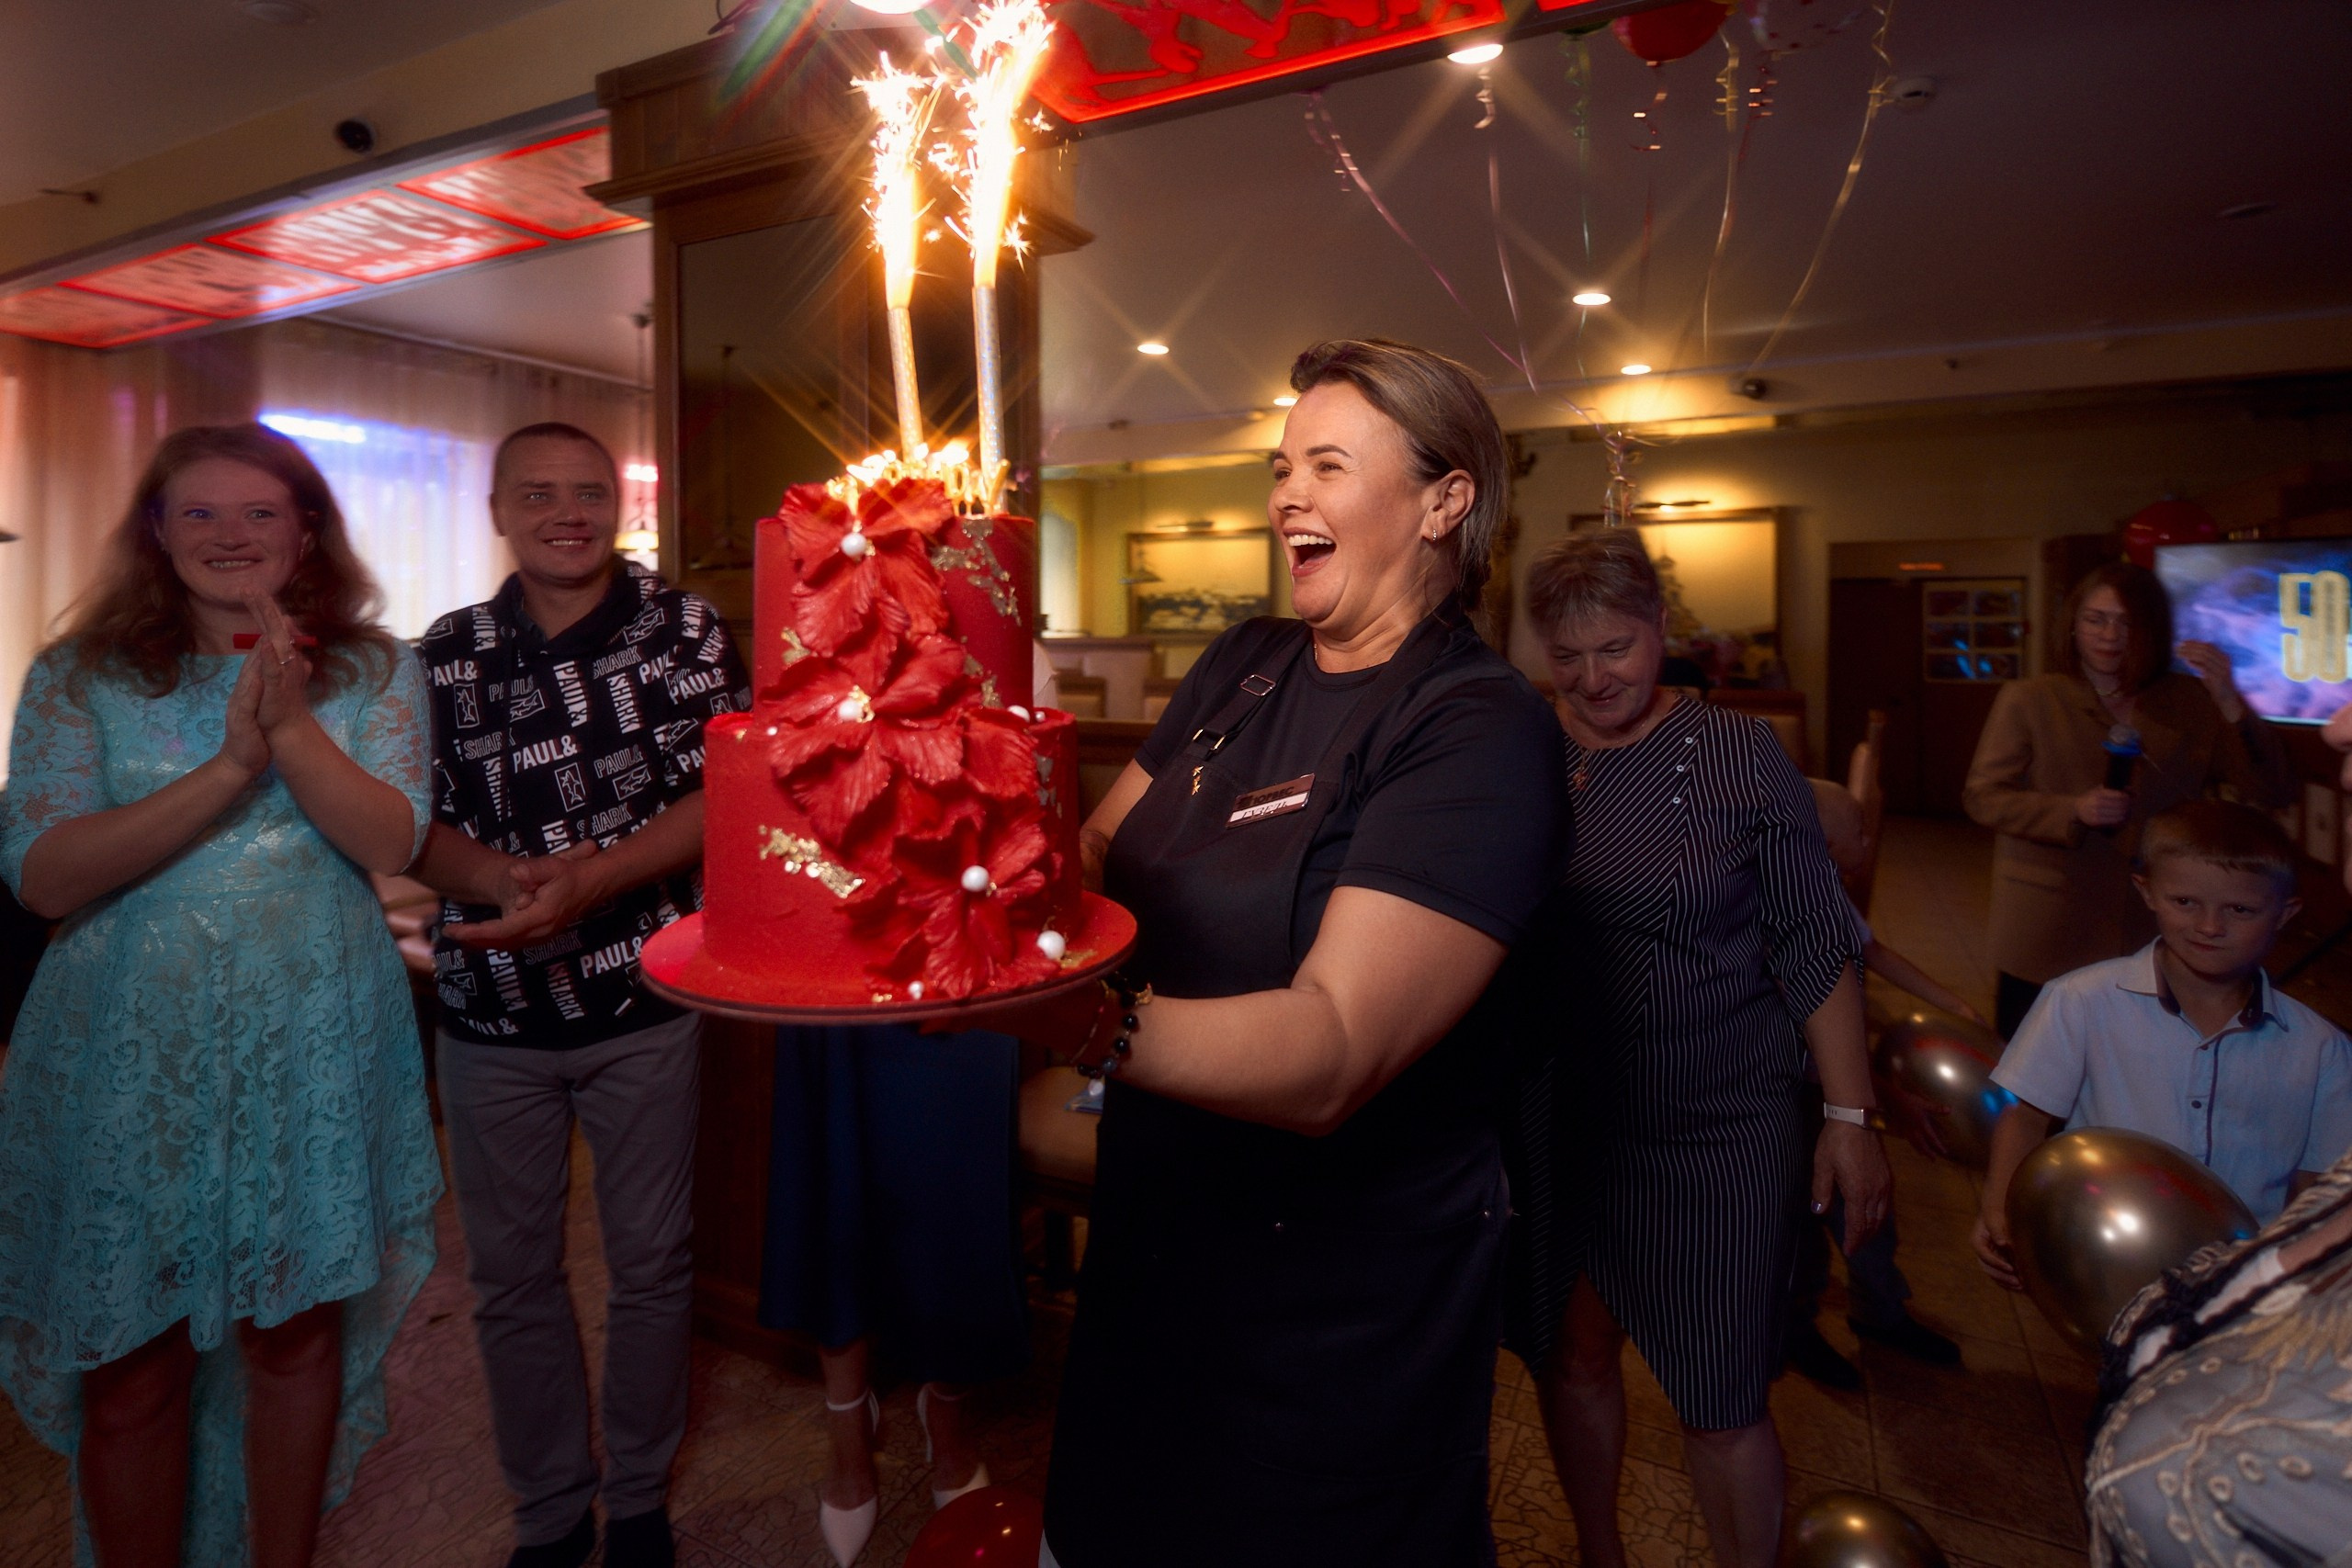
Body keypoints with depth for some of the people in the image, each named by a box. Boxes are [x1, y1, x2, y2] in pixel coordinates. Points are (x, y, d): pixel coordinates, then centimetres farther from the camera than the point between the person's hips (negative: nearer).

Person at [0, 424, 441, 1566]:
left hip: (311, 1045, 0)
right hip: (128, 1051, 0)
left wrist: (289, 723, -20)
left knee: (296, 1334, 12)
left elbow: (390, 842, -8)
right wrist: (231, 765, -19)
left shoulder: (371, 671, 3)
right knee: (132, 1366, 8)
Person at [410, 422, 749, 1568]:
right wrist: (507, 879, -19)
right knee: (512, 1278, 15)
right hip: (490, 1012, 3)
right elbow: (411, 823, 2)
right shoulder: (447, 651, 4)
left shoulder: (687, 631, -3)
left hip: (646, 1002, -2)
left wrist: (588, 883, -24)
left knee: (651, 1264, 11)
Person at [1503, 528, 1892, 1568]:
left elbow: (1814, 944, -4)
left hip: (1714, 1130, -2)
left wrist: (1849, 1114, -6)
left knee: (1720, 1400, 7)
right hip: (1554, 1122, 3)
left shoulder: (1741, 756, -5)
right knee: (1571, 1358, 17)